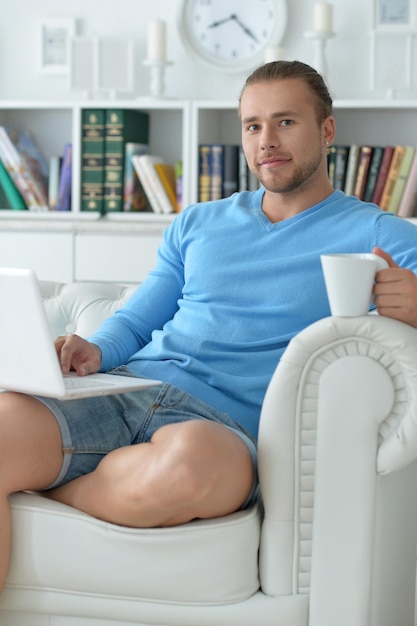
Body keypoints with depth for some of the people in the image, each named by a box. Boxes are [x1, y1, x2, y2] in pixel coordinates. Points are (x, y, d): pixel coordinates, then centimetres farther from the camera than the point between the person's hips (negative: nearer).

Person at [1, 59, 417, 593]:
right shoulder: (196, 225, 26)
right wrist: (94, 352, 1)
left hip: (227, 421, -3)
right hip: (126, 392, 4)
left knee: (189, 456, -41)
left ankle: (46, 488, -15)